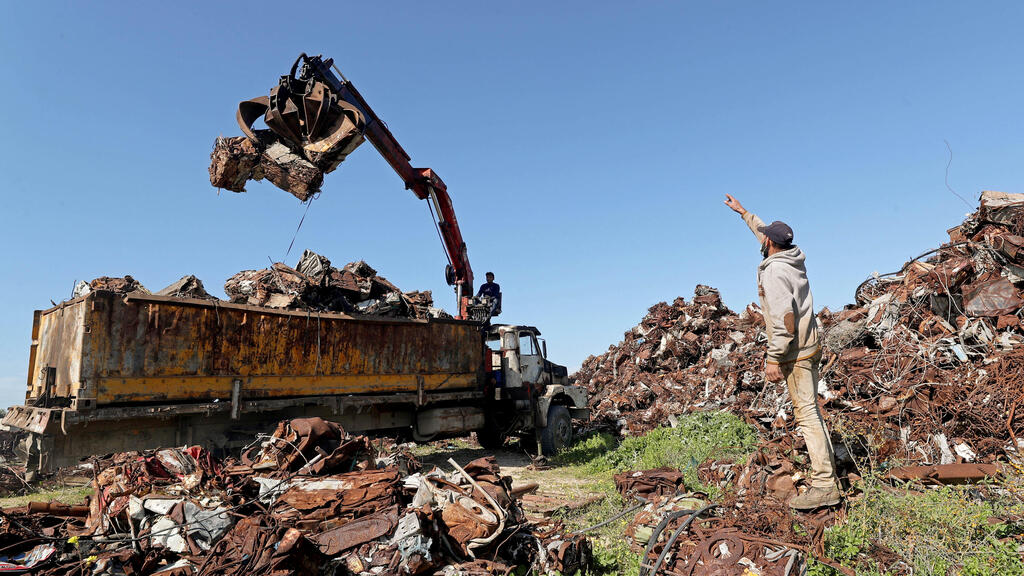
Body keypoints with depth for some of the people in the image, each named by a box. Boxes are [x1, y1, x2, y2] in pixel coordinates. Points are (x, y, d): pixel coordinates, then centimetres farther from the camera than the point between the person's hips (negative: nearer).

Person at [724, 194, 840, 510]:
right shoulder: (793, 257, 9)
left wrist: (774, 359, -23)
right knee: (810, 409, 18)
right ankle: (827, 463, 28)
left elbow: (784, 318, -25)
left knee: (806, 413, -9)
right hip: (810, 345, 10)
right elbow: (766, 233, 29)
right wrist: (744, 213, 39)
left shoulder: (774, 271, -18)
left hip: (795, 351, -10)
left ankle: (824, 486, -6)